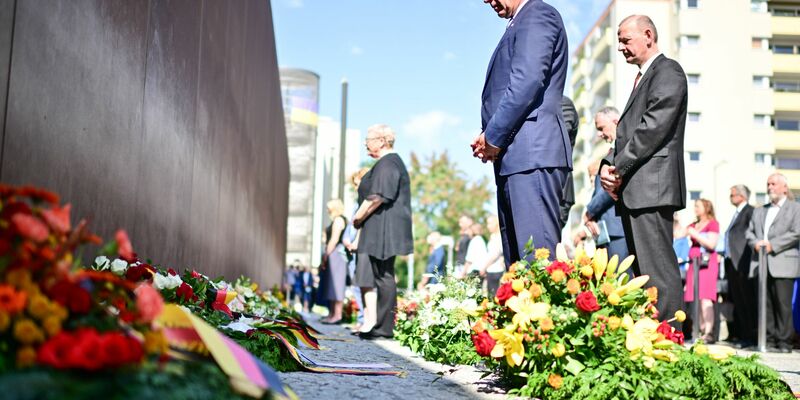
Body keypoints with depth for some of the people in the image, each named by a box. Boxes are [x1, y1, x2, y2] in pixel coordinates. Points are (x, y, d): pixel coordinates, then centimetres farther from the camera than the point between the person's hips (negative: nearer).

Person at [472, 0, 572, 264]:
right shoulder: (520, 25, 27)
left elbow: (527, 82, -15)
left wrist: (494, 136, -11)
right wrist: (489, 136, 8)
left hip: (532, 153, -10)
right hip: (514, 157, 10)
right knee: (517, 265, 9)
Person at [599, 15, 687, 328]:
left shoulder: (667, 71, -3)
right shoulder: (643, 78, 27)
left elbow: (654, 127, -15)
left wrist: (619, 168, -12)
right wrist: (609, 166, 5)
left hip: (652, 186, -10)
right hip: (632, 190, 10)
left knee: (658, 269, -13)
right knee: (642, 272, 8)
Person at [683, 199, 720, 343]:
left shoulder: (713, 223, 2)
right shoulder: (694, 225, 22)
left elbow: (711, 244, -9)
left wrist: (695, 234, -10)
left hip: (707, 263, -7)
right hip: (694, 263, 7)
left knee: (705, 298, -16)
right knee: (696, 299, 1)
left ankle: (709, 333, -20)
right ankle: (701, 331, 2)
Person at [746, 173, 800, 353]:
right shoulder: (759, 211, 25)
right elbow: (750, 232, 18)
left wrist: (772, 245, -12)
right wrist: (756, 243, -4)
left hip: (782, 264, -5)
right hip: (761, 264, 5)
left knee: (783, 303, -7)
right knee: (766, 304, 2)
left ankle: (784, 341, -3)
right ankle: (769, 340, 5)